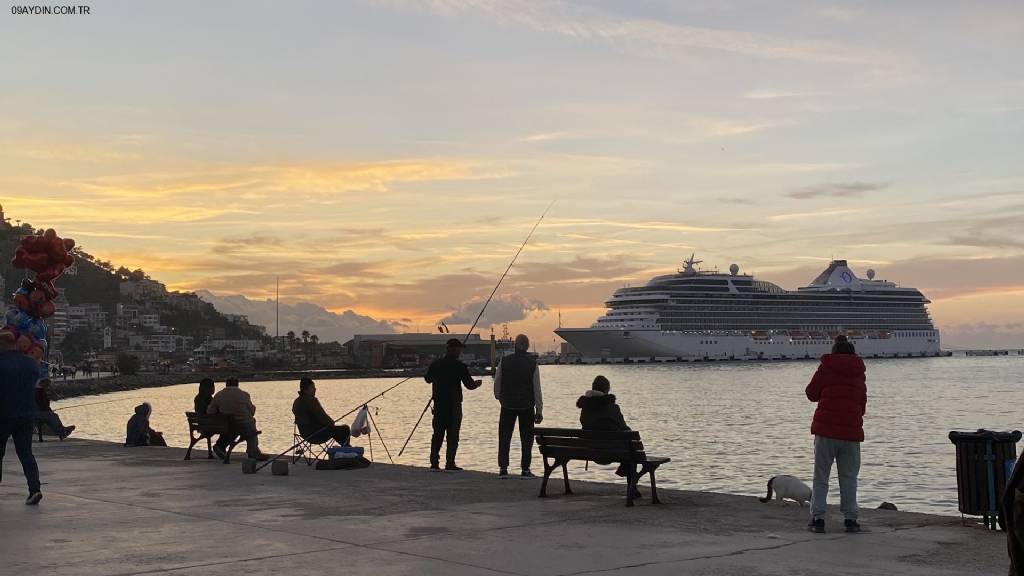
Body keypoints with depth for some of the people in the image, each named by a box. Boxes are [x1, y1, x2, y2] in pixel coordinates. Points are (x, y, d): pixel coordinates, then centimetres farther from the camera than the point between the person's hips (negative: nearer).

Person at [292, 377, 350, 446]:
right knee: (345, 429, -1)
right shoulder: (311, 401, -21)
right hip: (316, 434, -10)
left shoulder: (296, 402, 8)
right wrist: (332, 422, 1)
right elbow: (322, 417, -20)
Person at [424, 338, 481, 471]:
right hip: (454, 405, -4)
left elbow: (427, 379, 20)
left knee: (438, 433, 10)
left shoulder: (435, 364, 4)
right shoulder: (459, 366, -9)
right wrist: (477, 383, 14)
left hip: (438, 403, 4)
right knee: (453, 434, 0)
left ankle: (434, 462, 7)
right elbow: (469, 385, -7)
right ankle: (450, 463, -3)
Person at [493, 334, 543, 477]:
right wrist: (539, 410, -1)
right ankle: (525, 469, 6)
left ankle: (503, 467, 0)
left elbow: (497, 382, 4)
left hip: (508, 405, 1)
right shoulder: (532, 363, -6)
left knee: (504, 437, 6)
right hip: (527, 406, 0)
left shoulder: (504, 361, -4)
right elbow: (537, 389, -5)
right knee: (526, 438, 8)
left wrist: (499, 397, 22)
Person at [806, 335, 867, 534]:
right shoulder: (859, 373, 10)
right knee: (849, 478, 8)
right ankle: (850, 519, 5)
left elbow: (812, 393, 5)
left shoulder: (826, 368, -1)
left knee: (821, 476, 3)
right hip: (852, 431, 3)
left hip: (826, 429, -3)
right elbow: (862, 405, 14)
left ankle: (818, 518, -2)